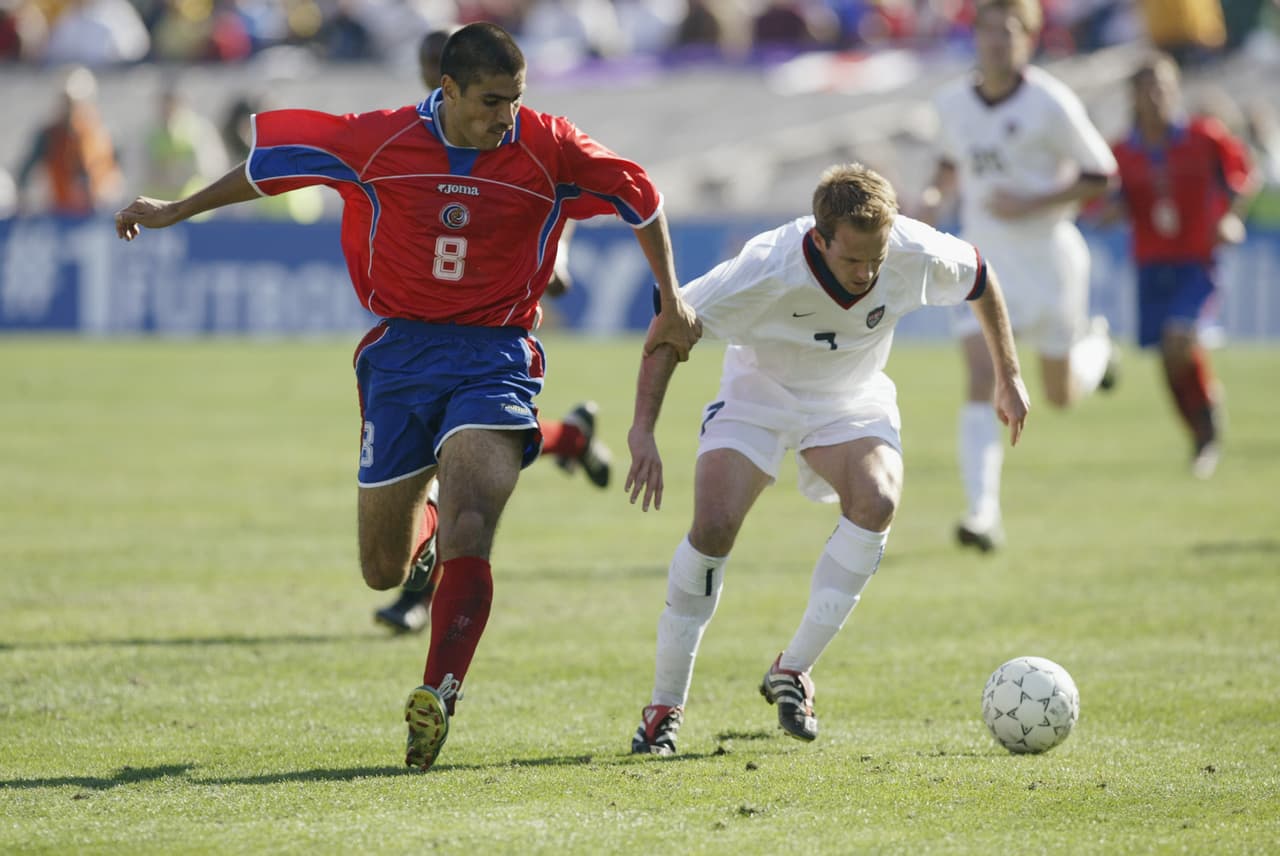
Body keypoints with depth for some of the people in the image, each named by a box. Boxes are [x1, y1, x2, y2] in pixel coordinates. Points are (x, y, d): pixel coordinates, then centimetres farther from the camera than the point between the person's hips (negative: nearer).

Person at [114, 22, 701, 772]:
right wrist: (176, 211, 17)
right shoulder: (377, 141, -5)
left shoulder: (547, 148, -7)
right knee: (382, 570, 7)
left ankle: (439, 695, -28)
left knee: (469, 531, -25)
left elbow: (639, 195, 8)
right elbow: (270, 161, 9)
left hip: (495, 358, -2)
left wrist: (673, 303, 8)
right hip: (401, 353, 2)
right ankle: (422, 524, 44)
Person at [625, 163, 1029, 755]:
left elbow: (979, 279, -2)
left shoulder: (918, 254, -26)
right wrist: (643, 430, -28)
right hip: (760, 392, -2)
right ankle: (665, 707, -6)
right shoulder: (767, 269, -34)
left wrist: (1008, 377, 6)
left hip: (851, 400, 2)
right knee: (713, 526, -23)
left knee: (877, 502, -28)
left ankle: (792, 671, -14)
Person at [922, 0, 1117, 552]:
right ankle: (984, 513, -19)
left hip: (1047, 256, -2)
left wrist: (1032, 204, -20)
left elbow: (1100, 175, -9)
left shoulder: (1051, 103, -14)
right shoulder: (952, 102, 1)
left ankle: (1096, 345, 47)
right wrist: (936, 197, -1)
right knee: (979, 384, -16)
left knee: (1062, 395, 11)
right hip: (985, 259, 2)